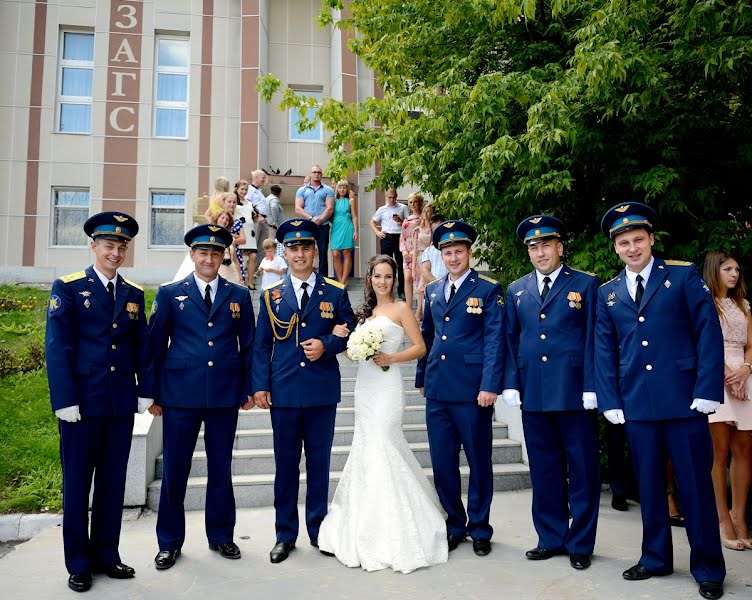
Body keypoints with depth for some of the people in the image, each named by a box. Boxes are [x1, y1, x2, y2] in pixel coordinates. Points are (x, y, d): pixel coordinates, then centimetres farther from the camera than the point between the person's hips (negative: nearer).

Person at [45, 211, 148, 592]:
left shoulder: (133, 294, 10)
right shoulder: (68, 288, -2)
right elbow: (57, 348, -8)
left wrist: (145, 390, 4)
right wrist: (65, 400, -13)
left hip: (121, 403, 4)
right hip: (82, 402, -4)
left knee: (113, 482, 11)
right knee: (77, 483, 7)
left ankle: (107, 555, 25)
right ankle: (78, 564, 20)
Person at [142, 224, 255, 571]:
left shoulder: (239, 296, 7)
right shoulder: (170, 294, 4)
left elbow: (249, 345, 8)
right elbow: (155, 345, 3)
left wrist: (248, 389, 3)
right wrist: (153, 394, -1)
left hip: (225, 395, 1)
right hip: (180, 395, -1)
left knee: (221, 468, 11)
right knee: (174, 469, 6)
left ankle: (220, 536, 28)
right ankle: (170, 542, 23)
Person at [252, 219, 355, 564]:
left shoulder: (335, 292, 4)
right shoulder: (272, 295, 6)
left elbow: (349, 332, 7)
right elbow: (261, 345, 6)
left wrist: (326, 346, -13)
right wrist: (260, 386, -2)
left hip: (322, 390, 0)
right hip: (283, 392, 0)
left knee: (319, 462, 10)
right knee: (285, 464, 8)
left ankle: (318, 529, 26)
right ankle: (285, 535, 22)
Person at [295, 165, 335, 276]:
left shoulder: (328, 190, 10)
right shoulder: (302, 190, 13)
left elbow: (330, 209, -1)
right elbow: (298, 209, 2)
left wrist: (319, 219, -15)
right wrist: (311, 218, -12)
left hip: (323, 226, -1)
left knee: (323, 254, 0)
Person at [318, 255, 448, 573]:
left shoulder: (400, 308, -1)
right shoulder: (365, 311, 16)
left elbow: (420, 347, -4)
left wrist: (390, 358, -16)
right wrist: (344, 338, -1)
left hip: (386, 385, -6)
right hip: (364, 385, 7)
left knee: (381, 446, -10)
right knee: (366, 447, 9)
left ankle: (392, 535, 0)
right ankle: (368, 530, 23)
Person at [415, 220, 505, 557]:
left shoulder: (488, 290, -2)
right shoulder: (433, 290, 14)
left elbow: (495, 340, -8)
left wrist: (490, 386, -15)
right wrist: (421, 377, 16)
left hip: (472, 390, -5)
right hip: (437, 390, 5)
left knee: (479, 462, 8)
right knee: (442, 463, 10)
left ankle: (479, 529, 24)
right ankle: (455, 525, 28)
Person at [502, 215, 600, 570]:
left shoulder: (585, 284, 2)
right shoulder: (516, 291, 12)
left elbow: (593, 339, -2)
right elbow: (510, 341, 11)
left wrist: (591, 388, -9)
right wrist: (511, 384, 2)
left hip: (574, 394, -3)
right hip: (533, 394, 3)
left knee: (583, 471, 5)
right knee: (544, 471, 12)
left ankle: (580, 544, 20)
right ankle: (551, 538, 26)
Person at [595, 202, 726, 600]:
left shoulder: (684, 275, 2)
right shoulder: (607, 293, 11)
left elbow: (708, 333, -3)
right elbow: (604, 351, 10)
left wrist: (707, 390, -10)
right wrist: (610, 401, 3)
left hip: (684, 400, -3)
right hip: (637, 404, 3)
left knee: (696, 485, 4)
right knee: (649, 485, 12)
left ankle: (708, 568, 20)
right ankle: (655, 558, 27)